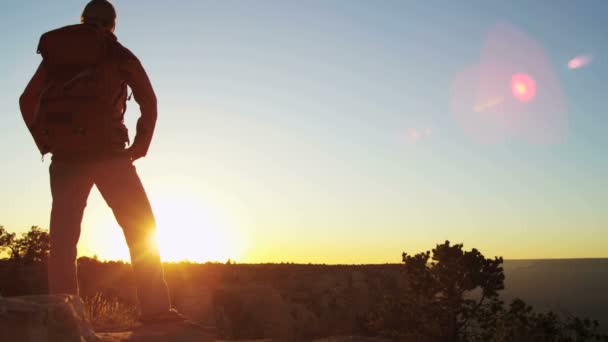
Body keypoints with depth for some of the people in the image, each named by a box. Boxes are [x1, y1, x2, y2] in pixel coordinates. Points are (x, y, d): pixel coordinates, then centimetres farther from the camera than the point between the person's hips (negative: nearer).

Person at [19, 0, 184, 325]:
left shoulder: (55, 54, 15)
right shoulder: (118, 54, 7)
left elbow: (27, 100, 13)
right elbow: (149, 102, 3)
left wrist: (45, 143, 11)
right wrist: (139, 146, 7)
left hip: (65, 157, 4)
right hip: (109, 154, -3)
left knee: (63, 238, 5)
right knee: (141, 229, 1)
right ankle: (155, 307, -5)